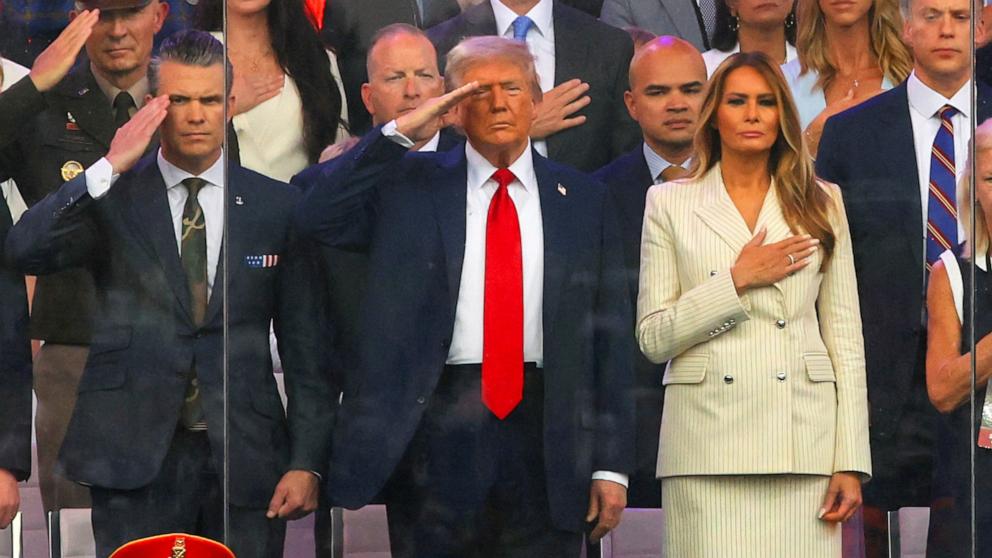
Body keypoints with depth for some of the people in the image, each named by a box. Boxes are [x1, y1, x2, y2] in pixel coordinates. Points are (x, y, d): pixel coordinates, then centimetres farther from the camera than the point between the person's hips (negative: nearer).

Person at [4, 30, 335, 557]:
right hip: (135, 457, -1)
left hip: (246, 455, 1)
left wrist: (306, 463, 0)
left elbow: (305, 349, 7)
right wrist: (111, 167, -17)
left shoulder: (277, 206, 7)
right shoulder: (111, 198, 4)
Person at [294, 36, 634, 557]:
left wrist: (611, 465, 3)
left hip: (545, 434, 1)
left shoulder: (583, 200, 10)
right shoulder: (408, 185, 7)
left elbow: (609, 337, 8)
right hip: (435, 426, -1)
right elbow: (316, 215, -8)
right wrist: (399, 133, -10)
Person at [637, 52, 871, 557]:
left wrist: (851, 461, 1)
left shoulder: (821, 203, 12)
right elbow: (652, 339, 4)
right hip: (707, 439, -1)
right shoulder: (670, 203, 9)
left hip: (801, 439, 1)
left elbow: (844, 335, 8)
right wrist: (737, 280, -7)